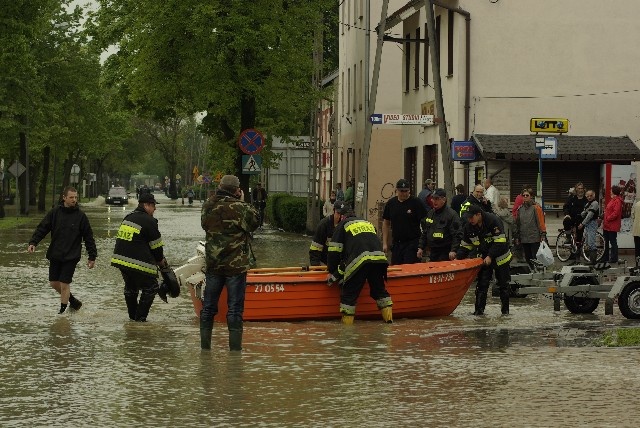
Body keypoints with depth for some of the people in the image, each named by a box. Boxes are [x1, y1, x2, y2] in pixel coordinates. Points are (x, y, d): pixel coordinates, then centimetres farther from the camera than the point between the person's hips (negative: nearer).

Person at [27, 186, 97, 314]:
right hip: (55, 255, 3)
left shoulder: (80, 216, -4)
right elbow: (42, 228, 1)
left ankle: (63, 311, 7)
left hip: (71, 256, -3)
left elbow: (88, 237, 0)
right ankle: (72, 300, 30)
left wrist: (92, 256, 0)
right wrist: (33, 242, -14)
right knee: (53, 283, 9)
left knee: (64, 284, -7)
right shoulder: (54, 212, 0)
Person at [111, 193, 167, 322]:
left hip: (120, 258, 9)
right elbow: (156, 244, -6)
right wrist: (160, 260, 12)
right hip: (137, 262, -9)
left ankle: (133, 316, 30)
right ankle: (140, 318, 1)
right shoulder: (148, 221, -11)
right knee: (151, 288, 2)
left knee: (130, 287, 24)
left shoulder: (128, 217, 15)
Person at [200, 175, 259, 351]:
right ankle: (235, 346, 1)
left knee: (208, 306, 13)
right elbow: (255, 222, 0)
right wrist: (243, 202, 9)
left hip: (213, 264, 4)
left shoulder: (208, 206, 0)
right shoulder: (240, 208, -15)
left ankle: (205, 344, 17)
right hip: (236, 265, -4)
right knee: (235, 308, 2)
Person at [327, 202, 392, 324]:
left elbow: (335, 250, 12)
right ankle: (389, 320, 16)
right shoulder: (368, 223, 34)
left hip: (359, 261, -5)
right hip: (379, 259, 5)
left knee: (348, 295, 3)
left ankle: (346, 327, 0)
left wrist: (332, 272, 25)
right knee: (380, 290, 21)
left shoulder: (343, 225, 17)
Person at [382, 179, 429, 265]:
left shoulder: (416, 203, -6)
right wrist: (385, 243, 9)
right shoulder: (390, 203, 7)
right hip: (396, 243, 5)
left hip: (412, 244, -5)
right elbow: (386, 223, 15)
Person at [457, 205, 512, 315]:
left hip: (500, 257, -4)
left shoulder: (493, 220, -24)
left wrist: (490, 256, -29)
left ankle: (505, 309, 15)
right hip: (484, 258, 4)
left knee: (503, 285, 5)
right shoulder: (468, 226, -6)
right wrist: (458, 258, -10)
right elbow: (465, 246, 4)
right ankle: (479, 309, 0)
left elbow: (500, 242, -25)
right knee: (482, 284, -3)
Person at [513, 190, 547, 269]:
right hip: (524, 239, 6)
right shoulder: (520, 209, 11)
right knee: (528, 259, 10)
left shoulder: (536, 208, -5)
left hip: (535, 239, -6)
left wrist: (543, 235, -11)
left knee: (536, 259, -6)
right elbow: (517, 223, 17)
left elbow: (541, 222, -7)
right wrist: (516, 237, 16)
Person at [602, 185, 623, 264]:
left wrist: (608, 219, -16)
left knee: (613, 242, -4)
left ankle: (614, 258, 1)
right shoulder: (613, 200, 16)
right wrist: (604, 220, 15)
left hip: (612, 226, -10)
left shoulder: (617, 201, -16)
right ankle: (605, 257, 23)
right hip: (607, 226, 10)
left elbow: (615, 213, -24)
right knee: (606, 242, 15)